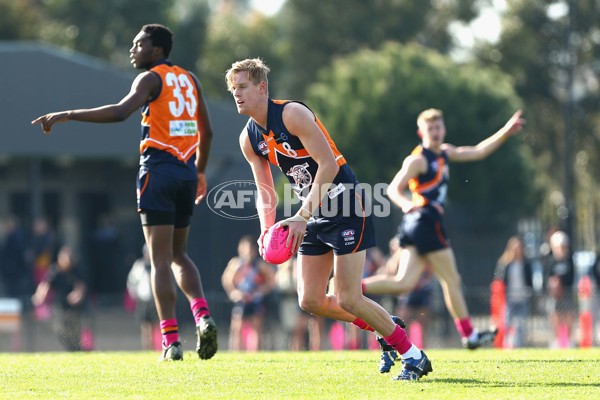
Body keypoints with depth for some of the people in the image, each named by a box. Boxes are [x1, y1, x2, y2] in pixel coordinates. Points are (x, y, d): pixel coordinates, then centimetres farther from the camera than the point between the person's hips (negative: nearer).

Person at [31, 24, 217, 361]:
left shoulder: (151, 79, -5)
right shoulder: (189, 79, 16)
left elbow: (120, 112, -22)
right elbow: (207, 131, 19)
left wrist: (68, 115, -23)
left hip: (159, 169, -6)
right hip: (187, 170, 6)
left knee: (161, 260, -4)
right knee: (179, 255, 17)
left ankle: (171, 340, -10)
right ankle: (203, 315, -6)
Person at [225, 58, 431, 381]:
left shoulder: (292, 114, -18)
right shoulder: (248, 139, 5)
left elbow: (328, 164, -23)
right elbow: (265, 192, 11)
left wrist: (303, 216, -27)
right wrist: (266, 230, -8)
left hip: (346, 208, -8)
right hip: (315, 215, 8)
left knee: (348, 299, -13)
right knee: (310, 301, 3)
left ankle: (414, 357, 2)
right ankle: (386, 327, 22)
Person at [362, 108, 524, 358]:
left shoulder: (444, 153, 18)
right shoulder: (418, 160, -9)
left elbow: (478, 152, 24)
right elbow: (393, 189, -11)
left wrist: (506, 132, 19)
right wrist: (407, 204, -32)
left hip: (415, 226, 9)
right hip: (425, 222, -9)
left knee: (403, 283, 0)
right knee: (451, 280, 1)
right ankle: (468, 334, 10)